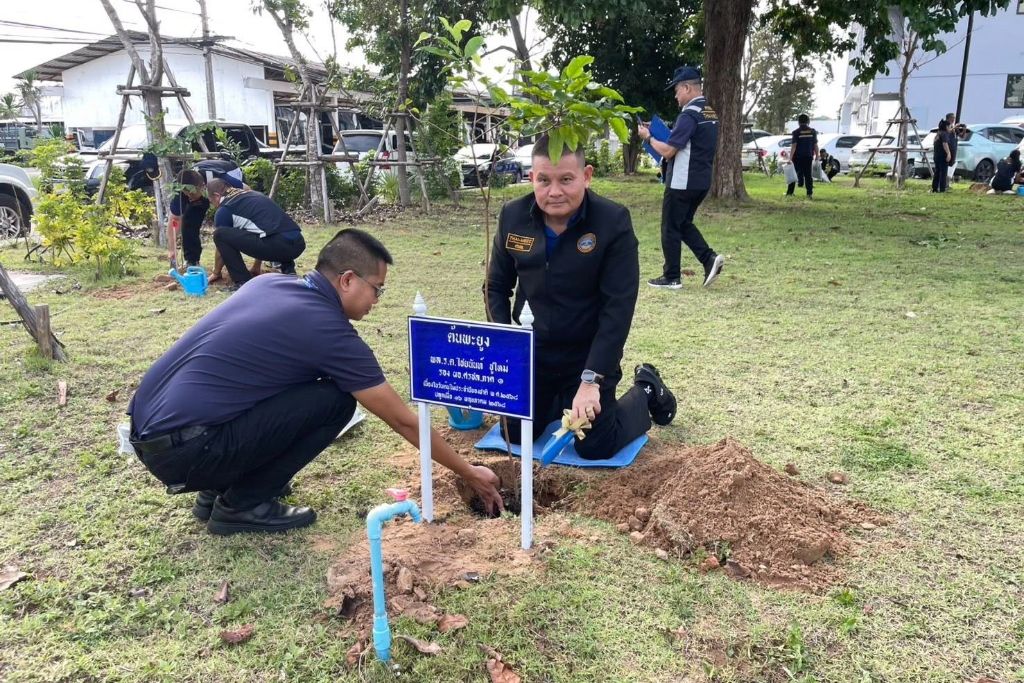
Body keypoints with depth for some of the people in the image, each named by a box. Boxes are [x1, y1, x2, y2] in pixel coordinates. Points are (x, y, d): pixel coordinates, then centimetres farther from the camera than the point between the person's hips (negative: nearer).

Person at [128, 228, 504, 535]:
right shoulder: (329, 331, -10)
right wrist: (469, 473, 9)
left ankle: (217, 488, 21)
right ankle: (241, 505, 3)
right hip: (181, 450, -9)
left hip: (145, 432, 9)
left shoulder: (268, 283, 11)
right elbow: (403, 421, -3)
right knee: (335, 400, -7)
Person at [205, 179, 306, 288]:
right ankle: (288, 269, 19)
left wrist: (216, 273, 37)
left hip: (277, 245, -8)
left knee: (221, 234, 2)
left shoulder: (224, 209, 9)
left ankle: (244, 282, 1)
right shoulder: (251, 194, 30)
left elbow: (220, 238, 20)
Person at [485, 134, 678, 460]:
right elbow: (497, 287, 4)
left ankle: (645, 390, 27)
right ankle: (559, 400, 40)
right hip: (530, 354, 4)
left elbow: (618, 307, -21)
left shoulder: (614, 221, -20)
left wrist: (591, 381, -25)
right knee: (515, 436, 10)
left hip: (587, 355, -4)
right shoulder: (513, 216, -8)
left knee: (595, 448, 0)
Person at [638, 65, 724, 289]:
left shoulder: (689, 115, -18)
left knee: (670, 228, 2)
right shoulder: (711, 114, 12)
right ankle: (709, 259, 4)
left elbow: (668, 151, -21)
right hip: (702, 181, 9)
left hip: (682, 183, -9)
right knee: (684, 223, 20)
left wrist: (648, 138, -6)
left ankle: (671, 278, 9)